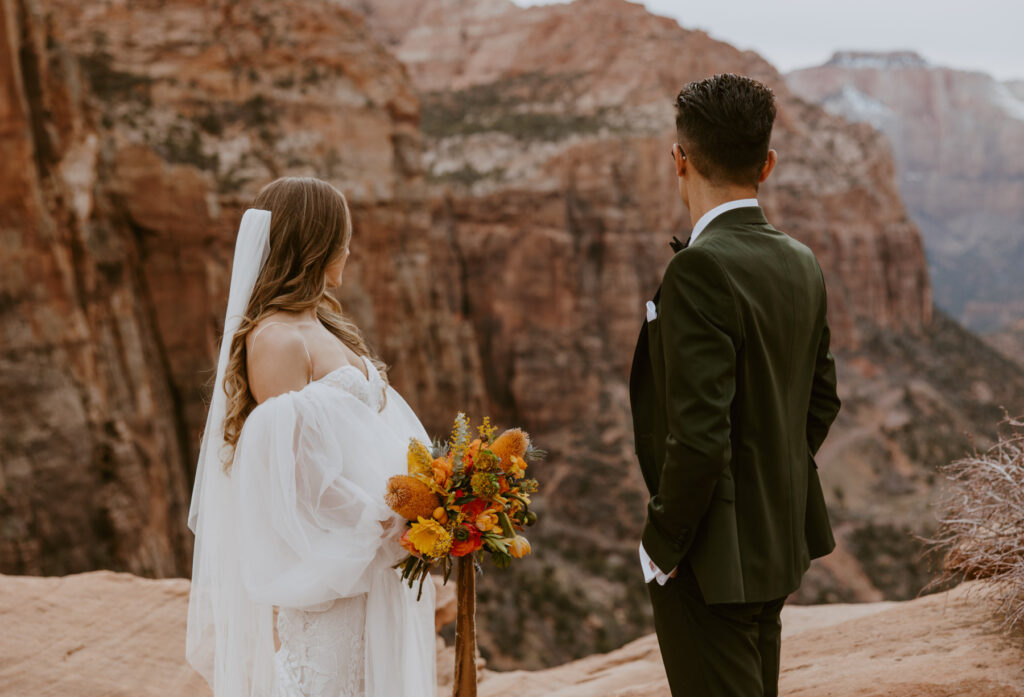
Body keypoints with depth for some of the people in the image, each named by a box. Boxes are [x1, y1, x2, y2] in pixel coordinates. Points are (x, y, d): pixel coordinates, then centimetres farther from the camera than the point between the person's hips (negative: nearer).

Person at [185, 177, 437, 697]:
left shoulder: (322, 324, 13)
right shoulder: (276, 338, -18)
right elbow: (295, 466, -21)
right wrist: (376, 519, -15)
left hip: (371, 556, 9)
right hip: (326, 556, -9)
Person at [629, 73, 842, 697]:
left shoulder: (701, 268, -22)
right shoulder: (802, 263, 4)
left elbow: (699, 433, -26)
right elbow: (823, 399, 13)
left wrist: (661, 544, -14)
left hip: (714, 557, -9)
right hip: (779, 546, 9)